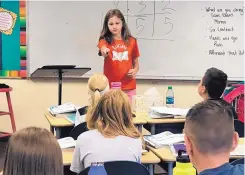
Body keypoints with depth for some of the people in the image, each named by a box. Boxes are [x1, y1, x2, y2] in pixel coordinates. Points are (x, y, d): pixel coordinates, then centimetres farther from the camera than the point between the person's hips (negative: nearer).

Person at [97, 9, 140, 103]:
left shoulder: (131, 41, 5)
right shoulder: (104, 41, -1)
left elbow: (136, 63, 14)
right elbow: (103, 50, -25)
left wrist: (135, 71, -7)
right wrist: (104, 51, -47)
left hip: (128, 87, 2)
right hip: (110, 86, -2)